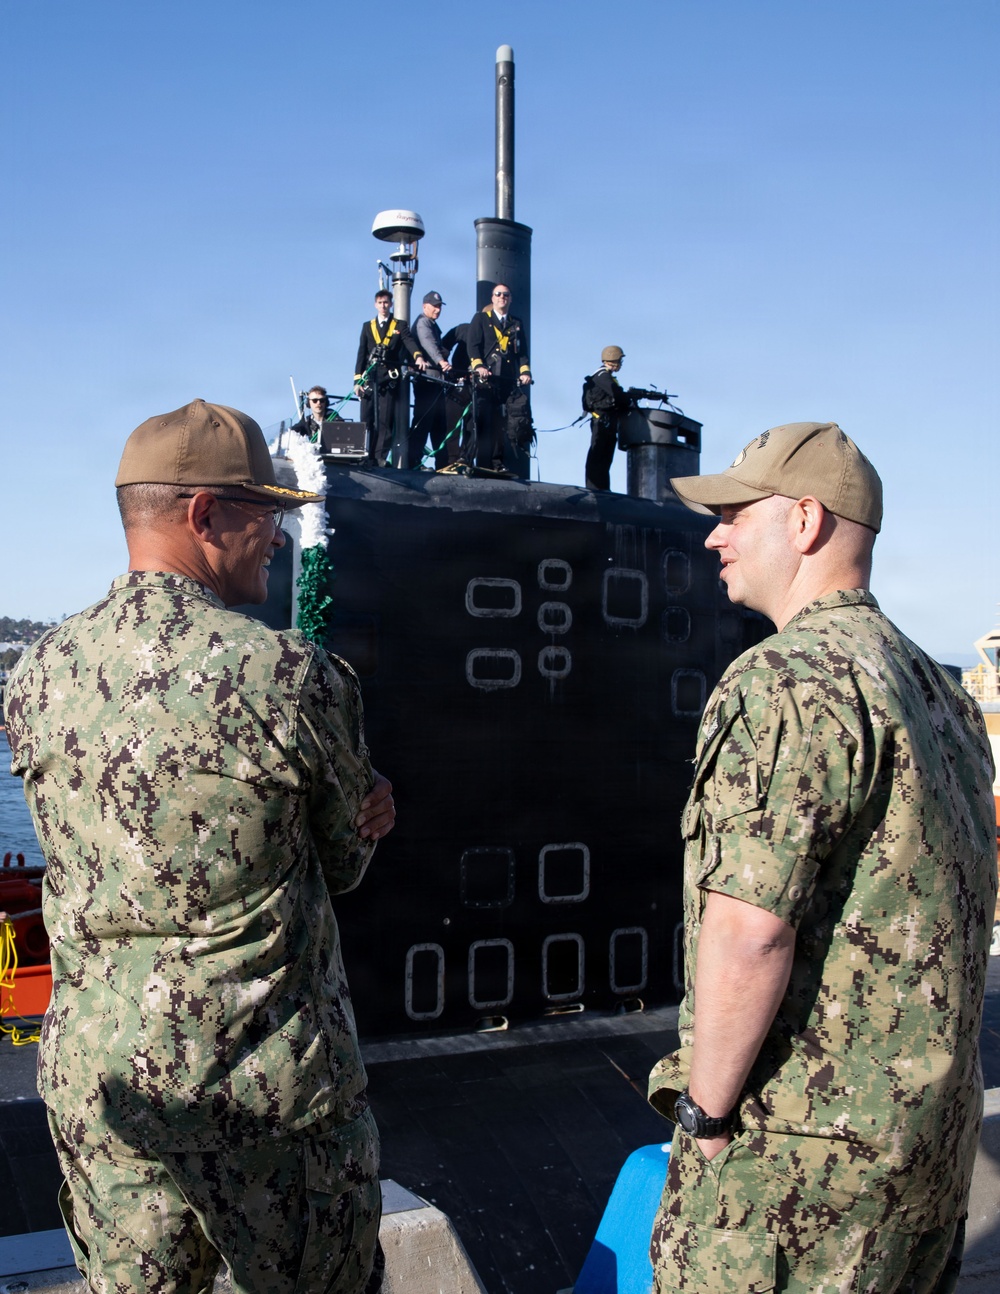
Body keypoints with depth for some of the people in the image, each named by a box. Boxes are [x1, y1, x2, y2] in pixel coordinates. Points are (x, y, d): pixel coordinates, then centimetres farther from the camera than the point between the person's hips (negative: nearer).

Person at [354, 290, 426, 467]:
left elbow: (409, 341, -8)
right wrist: (357, 380, 2)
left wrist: (418, 356, -30)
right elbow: (361, 354, 13)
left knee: (386, 420, -7)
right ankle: (366, 457, 0)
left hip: (390, 379, -2)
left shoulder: (400, 325, 11)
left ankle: (381, 457, -6)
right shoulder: (367, 326, 18)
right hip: (369, 378, 2)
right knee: (366, 420, -2)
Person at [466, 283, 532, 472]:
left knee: (521, 410, -13)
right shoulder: (481, 319, 13)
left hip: (510, 381, 3)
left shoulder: (516, 324, 24)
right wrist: (478, 366, -16)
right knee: (486, 423, -7)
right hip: (487, 379, -3)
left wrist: (525, 371, -1)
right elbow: (473, 345, 1)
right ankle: (484, 465, -3)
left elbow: (522, 351, 17)